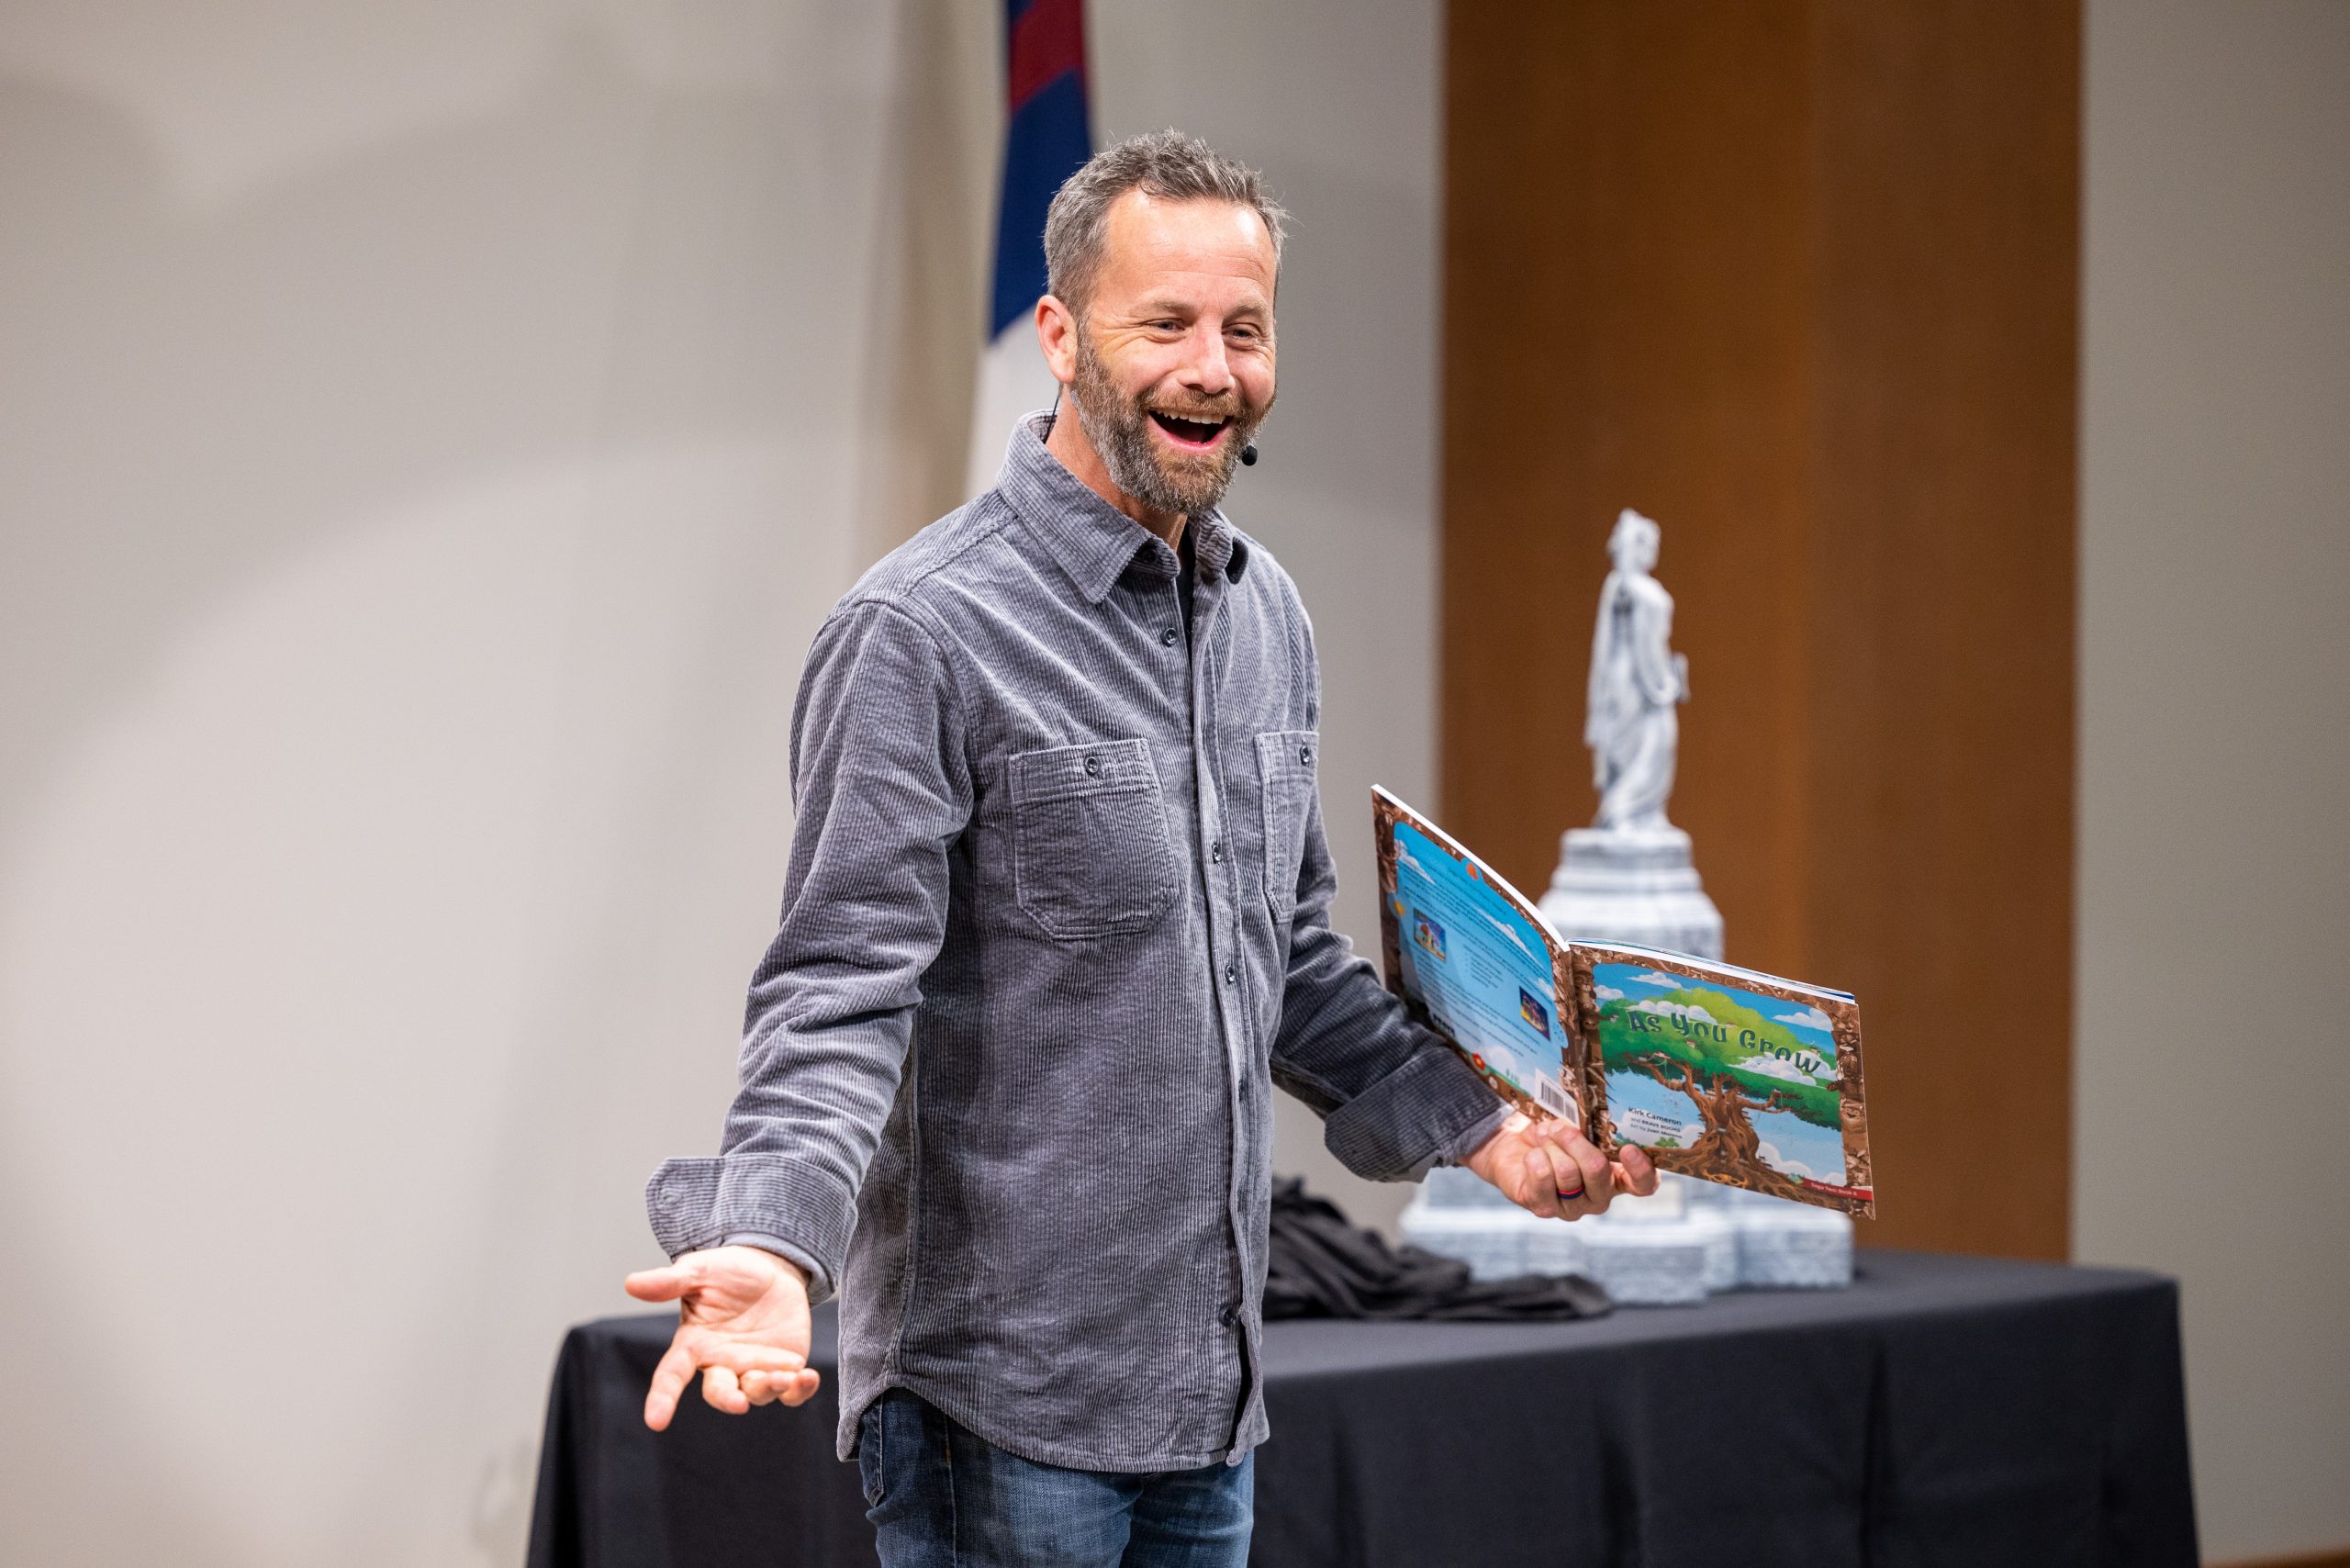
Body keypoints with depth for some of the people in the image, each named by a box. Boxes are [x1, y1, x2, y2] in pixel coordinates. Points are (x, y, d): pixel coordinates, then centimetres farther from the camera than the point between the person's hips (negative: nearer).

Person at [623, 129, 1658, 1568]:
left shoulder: (1269, 615, 11)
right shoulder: (922, 634, -14)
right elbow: (839, 994, -18)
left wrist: (1474, 1122, 13)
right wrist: (769, 1242, -33)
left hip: (1212, 1394, 7)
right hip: (1002, 1404, -7)